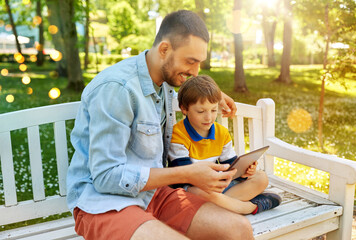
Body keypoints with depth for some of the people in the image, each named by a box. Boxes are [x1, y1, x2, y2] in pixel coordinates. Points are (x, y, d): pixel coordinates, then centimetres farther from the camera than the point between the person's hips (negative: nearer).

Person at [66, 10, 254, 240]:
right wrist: (188, 175, -21)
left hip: (152, 193, 8)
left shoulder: (163, 80, 7)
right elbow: (106, 177, -21)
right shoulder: (115, 88, -20)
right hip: (103, 201, -7)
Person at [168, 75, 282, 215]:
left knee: (261, 178, -2)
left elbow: (230, 164, 9)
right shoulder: (178, 135, -16)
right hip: (191, 188, -6)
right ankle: (252, 206, -17)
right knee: (203, 191, -41)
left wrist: (242, 170, -15)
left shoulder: (222, 133, 5)